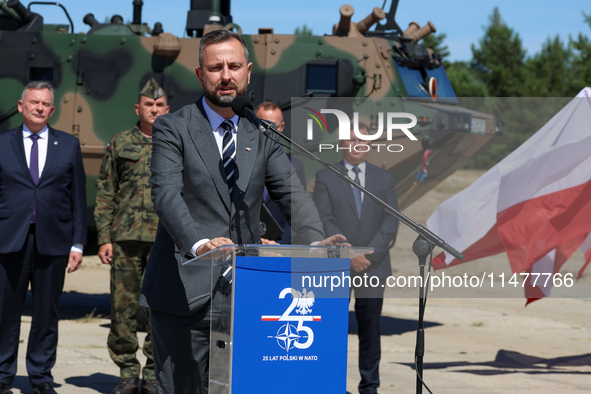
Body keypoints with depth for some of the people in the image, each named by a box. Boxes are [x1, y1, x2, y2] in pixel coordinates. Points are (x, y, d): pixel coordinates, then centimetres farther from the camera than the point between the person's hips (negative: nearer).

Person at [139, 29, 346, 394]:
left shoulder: (262, 135, 13)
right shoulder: (173, 128, 0)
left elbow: (292, 192, 2)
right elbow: (166, 195, -15)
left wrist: (317, 241, -19)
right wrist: (198, 243, -34)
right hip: (184, 293, -3)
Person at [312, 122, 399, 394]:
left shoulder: (384, 178, 11)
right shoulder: (325, 177, 4)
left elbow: (391, 221, 3)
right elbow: (324, 221, -4)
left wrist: (369, 254, -9)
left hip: (373, 266, 2)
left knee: (370, 328, 2)